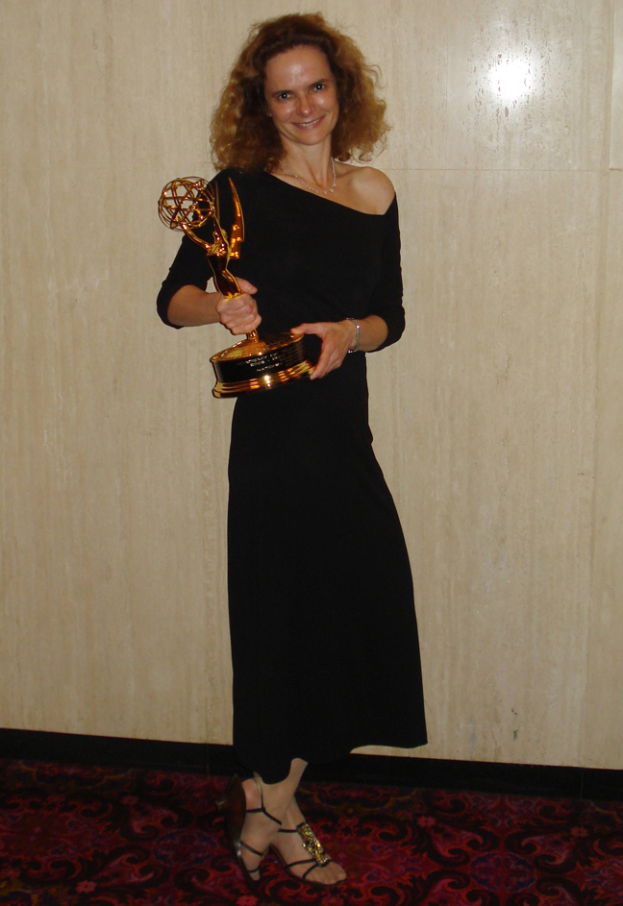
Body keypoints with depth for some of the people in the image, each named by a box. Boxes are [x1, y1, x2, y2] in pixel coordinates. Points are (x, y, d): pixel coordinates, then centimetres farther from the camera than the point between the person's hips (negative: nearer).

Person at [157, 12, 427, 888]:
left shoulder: (374, 193, 8)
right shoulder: (240, 190, -3)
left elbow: (392, 315, 12)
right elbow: (172, 297, -1)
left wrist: (350, 333, -9)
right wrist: (219, 306, -21)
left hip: (346, 430, 5)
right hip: (274, 431, -5)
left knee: (360, 603, 6)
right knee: (287, 611, 2)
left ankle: (265, 791, 26)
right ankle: (276, 806, 24)